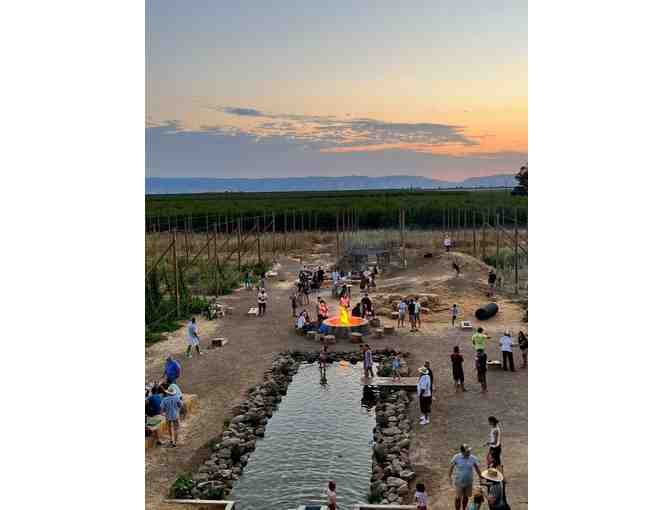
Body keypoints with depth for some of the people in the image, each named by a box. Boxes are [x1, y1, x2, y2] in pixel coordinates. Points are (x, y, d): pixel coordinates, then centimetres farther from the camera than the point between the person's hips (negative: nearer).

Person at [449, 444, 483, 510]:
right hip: (459, 482, -3)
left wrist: (480, 476, 8)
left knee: (466, 497, 19)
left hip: (469, 482, 3)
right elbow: (451, 467, -6)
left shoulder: (473, 458, -10)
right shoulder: (456, 457, -16)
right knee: (458, 498, 5)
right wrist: (449, 477, -8)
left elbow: (477, 468, 4)